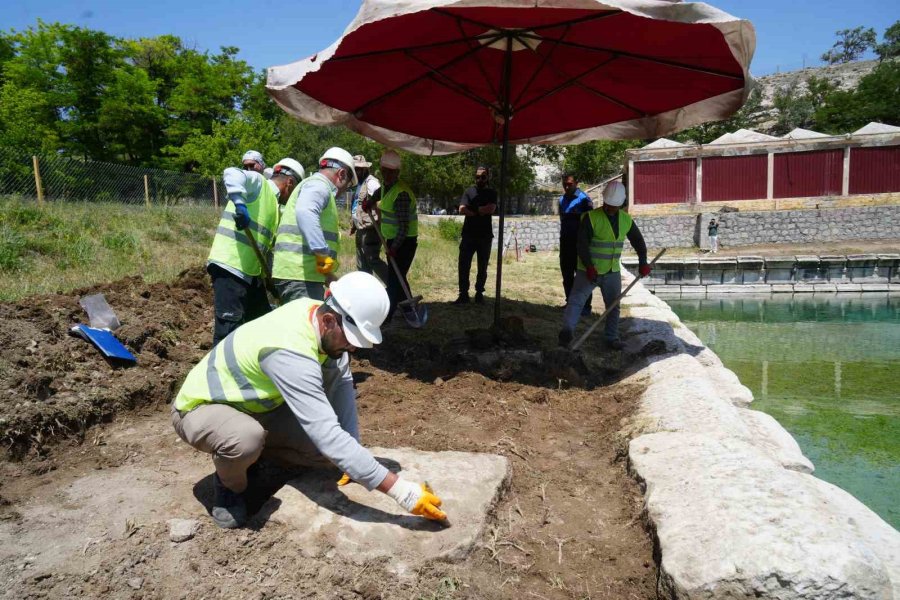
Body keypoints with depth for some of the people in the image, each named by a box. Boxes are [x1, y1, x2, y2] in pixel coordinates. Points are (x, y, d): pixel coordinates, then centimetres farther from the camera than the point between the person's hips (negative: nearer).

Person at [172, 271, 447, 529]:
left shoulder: (319, 312, -17)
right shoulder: (290, 352, -41)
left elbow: (341, 383, -10)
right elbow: (328, 435, -45)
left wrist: (352, 452, -20)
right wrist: (402, 491, -45)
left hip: (251, 406, 7)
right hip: (200, 408, -7)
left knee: (322, 444, -13)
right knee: (247, 438, -39)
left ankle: (249, 456, 13)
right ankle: (230, 487, -4)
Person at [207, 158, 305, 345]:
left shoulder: (274, 206, 22)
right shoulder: (258, 182, -1)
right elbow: (231, 174, -23)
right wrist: (239, 204, -35)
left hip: (251, 272, 10)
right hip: (229, 266, -9)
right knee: (229, 328, -9)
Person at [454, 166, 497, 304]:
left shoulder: (492, 193, 7)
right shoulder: (469, 191, 7)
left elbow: (491, 209, -11)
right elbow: (462, 210, -7)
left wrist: (473, 209, -7)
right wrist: (481, 212, -10)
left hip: (485, 236, 0)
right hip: (468, 235, 0)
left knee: (482, 268, 7)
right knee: (464, 266, -3)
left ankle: (479, 293, 16)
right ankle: (463, 294, 2)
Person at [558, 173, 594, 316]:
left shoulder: (583, 199, -10)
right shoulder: (562, 200, 12)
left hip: (579, 244, -7)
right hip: (565, 243, 7)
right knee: (566, 275, 10)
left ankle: (585, 306, 1)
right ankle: (570, 303, 20)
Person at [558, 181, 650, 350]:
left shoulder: (626, 220, 3)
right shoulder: (591, 217, -13)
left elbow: (638, 240, 14)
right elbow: (582, 244, -18)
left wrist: (643, 262, 2)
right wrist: (589, 266, -29)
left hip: (613, 273, 5)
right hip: (589, 271, -5)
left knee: (613, 306, 12)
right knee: (576, 300, -16)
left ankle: (612, 338, 24)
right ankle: (567, 331, -25)